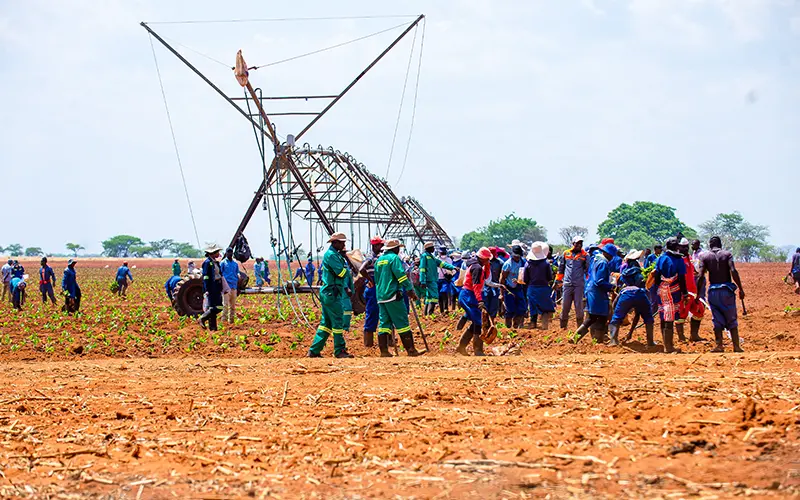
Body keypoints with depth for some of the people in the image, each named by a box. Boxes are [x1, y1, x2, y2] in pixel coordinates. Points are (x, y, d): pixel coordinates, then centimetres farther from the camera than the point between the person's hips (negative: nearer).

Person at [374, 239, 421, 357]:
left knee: (384, 323, 7)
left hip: (380, 296, 8)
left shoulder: (379, 260, 18)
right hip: (392, 294, -8)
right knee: (402, 322, -6)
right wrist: (410, 290, -16)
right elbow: (401, 274, -16)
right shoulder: (394, 258, -6)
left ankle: (383, 351, 2)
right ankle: (411, 349, -8)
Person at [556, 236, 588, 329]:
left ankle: (580, 326, 6)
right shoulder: (566, 254, 11)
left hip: (579, 284, -2)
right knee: (565, 306, 4)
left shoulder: (585, 255, 3)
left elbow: (588, 269, 4)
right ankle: (563, 326, 13)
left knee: (579, 306, -2)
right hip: (567, 284, 2)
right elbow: (561, 268, 18)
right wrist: (558, 280, 16)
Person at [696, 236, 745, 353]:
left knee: (717, 319, 8)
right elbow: (733, 271, -12)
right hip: (727, 289, -1)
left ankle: (719, 345, 2)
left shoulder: (704, 256, 3)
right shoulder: (727, 254, 1)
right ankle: (736, 346, 4)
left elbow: (701, 275, -5)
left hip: (713, 291, 1)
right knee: (732, 319, 7)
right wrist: (741, 289, -10)